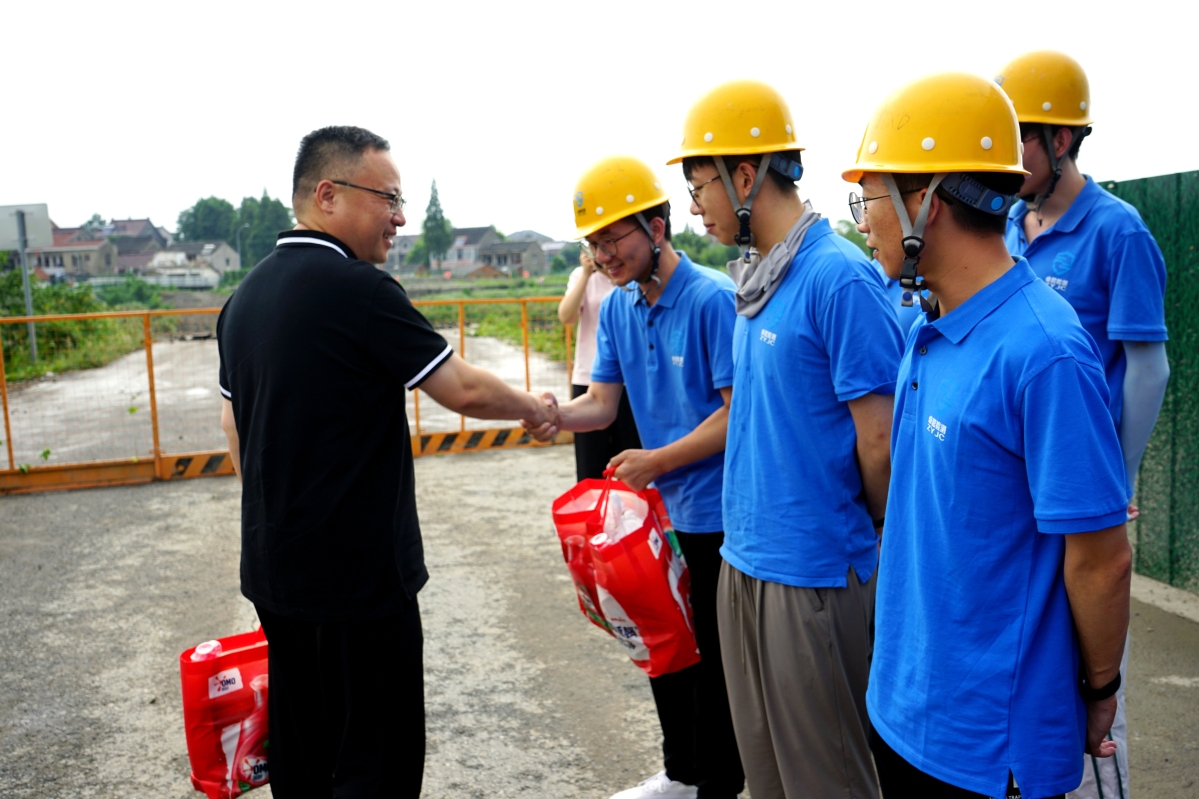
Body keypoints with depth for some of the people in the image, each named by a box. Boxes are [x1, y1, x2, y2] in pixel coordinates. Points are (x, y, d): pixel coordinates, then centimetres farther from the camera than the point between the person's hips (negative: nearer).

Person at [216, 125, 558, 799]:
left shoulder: (245, 297, 8)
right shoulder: (358, 288, -17)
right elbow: (464, 390, -13)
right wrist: (536, 409, 5)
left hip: (274, 571, 9)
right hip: (358, 576, -8)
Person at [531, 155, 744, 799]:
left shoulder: (713, 300, -18)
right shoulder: (617, 309, 6)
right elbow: (601, 404, 5)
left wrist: (659, 461, -22)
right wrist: (554, 415, -16)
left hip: (714, 511, -8)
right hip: (660, 507, 8)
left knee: (712, 661, 4)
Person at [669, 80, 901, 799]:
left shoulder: (840, 278, -18)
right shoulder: (755, 282, 9)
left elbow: (879, 439, -17)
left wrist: (886, 543, -3)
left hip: (813, 572, -8)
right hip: (745, 558, 8)